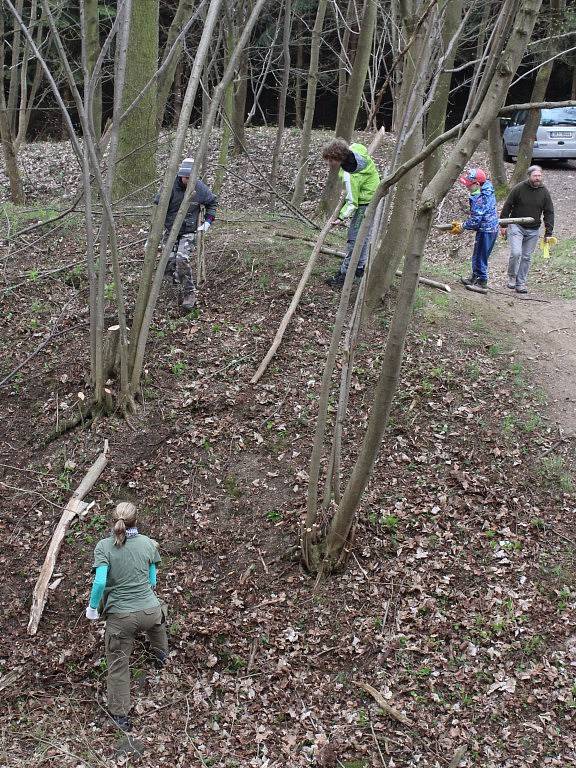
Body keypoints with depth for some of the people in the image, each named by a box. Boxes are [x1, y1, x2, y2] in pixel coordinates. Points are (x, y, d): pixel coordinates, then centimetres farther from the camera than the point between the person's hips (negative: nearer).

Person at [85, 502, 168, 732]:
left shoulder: (104, 546, -12)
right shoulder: (148, 543, -4)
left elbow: (100, 582, -22)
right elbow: (152, 580, 5)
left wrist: (92, 607, -5)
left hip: (120, 616, -2)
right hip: (149, 611, 3)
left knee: (118, 665, 15)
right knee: (158, 619, 40)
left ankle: (120, 715, 25)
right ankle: (160, 655, 62)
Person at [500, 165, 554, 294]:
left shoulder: (544, 192, 1)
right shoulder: (518, 189, -8)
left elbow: (549, 213, 6)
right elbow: (507, 207, -1)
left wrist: (548, 233, 2)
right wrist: (503, 225, -3)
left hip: (533, 230, 3)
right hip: (516, 226, -3)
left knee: (526, 257, 6)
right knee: (516, 253, -18)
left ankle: (520, 283, 15)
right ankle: (511, 277, 5)